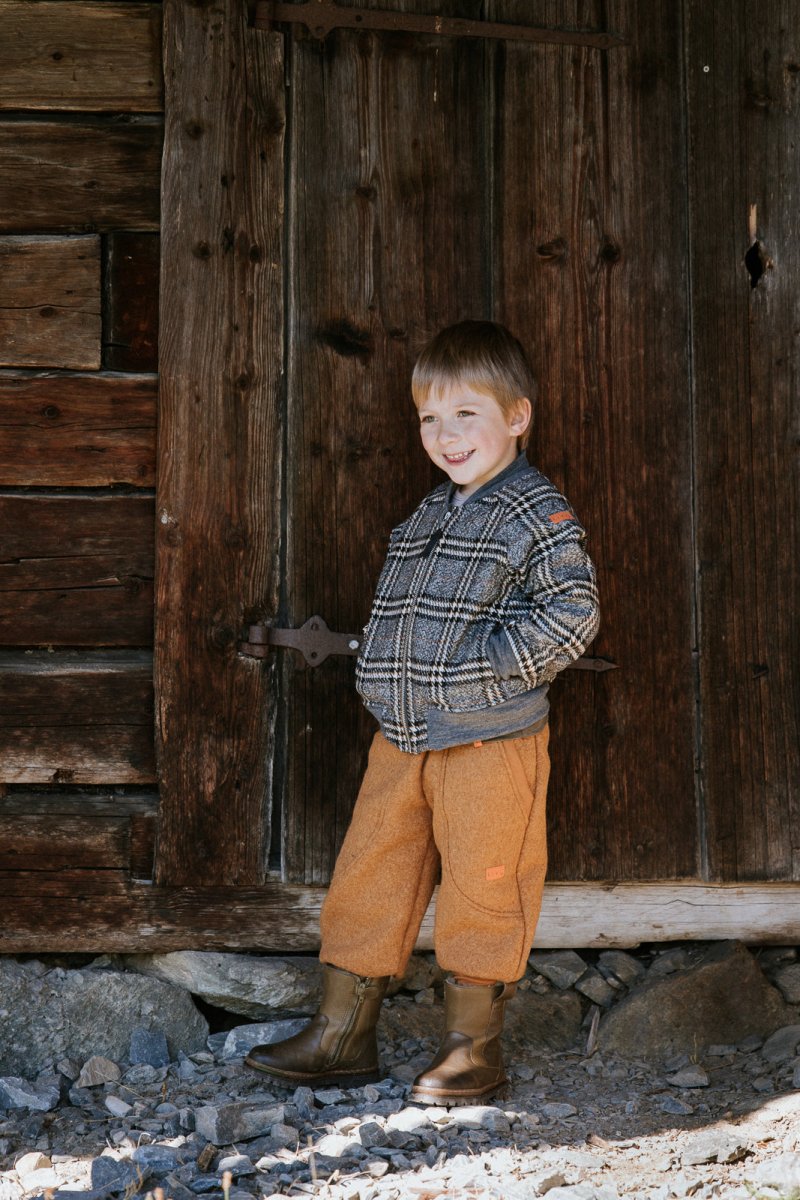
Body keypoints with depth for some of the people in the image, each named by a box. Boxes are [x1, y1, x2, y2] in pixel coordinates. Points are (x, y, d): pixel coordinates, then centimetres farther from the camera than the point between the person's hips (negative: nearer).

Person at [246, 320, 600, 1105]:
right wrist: (381, 675, 10)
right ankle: (341, 1035, 21)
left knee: (480, 887, 2)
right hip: (402, 738, 7)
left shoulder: (538, 515, -8)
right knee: (368, 876, 10)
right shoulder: (428, 517, 14)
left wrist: (492, 662, -19)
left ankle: (473, 1047, 17)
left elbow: (573, 611, -16)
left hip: (490, 744, -7)